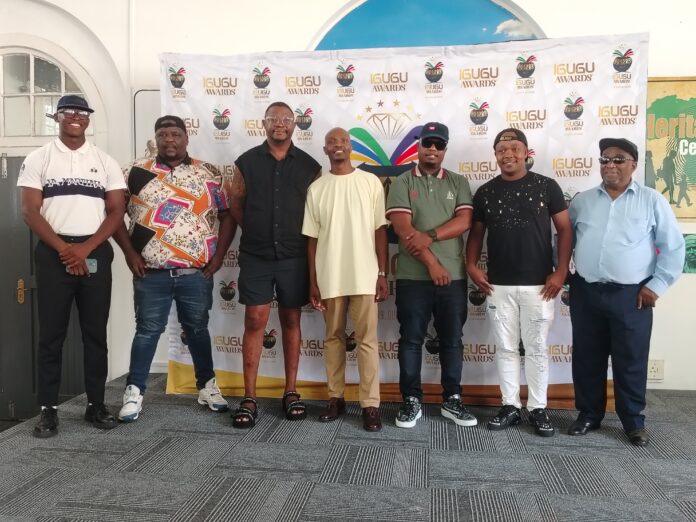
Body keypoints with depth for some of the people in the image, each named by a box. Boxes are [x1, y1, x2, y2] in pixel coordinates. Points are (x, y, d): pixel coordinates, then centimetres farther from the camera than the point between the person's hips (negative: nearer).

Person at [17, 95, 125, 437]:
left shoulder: (105, 162, 9)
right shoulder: (38, 159, 6)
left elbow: (116, 212, 2)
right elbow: (30, 211, -2)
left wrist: (86, 249, -9)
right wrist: (64, 249, -12)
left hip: (96, 253, 1)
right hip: (53, 253, -1)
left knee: (96, 332, 5)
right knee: (51, 333, 3)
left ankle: (96, 405, 15)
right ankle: (48, 409, 11)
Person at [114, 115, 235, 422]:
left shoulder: (208, 174, 3)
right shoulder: (137, 172, 4)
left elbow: (227, 215, 3)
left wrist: (219, 255, -4)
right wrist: (130, 252, -4)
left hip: (196, 273, 1)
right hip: (151, 273, 0)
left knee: (197, 329, 13)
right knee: (147, 330, 6)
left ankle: (207, 386, 27)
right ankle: (134, 392, 18)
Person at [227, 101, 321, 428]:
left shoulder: (309, 165, 3)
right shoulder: (247, 162, 3)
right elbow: (235, 204, 10)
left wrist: (296, 237, 5)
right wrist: (258, 232, 11)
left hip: (294, 256, 1)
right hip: (255, 256, 0)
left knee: (291, 321, 8)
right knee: (255, 321, -1)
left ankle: (291, 392, 19)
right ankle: (249, 398, 7)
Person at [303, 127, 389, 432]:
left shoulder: (371, 182, 3)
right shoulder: (316, 188, 6)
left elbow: (380, 230, 3)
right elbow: (312, 238, 6)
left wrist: (383, 273, -2)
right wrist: (313, 281, 3)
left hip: (364, 275, -2)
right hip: (330, 277, 2)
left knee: (367, 340, 1)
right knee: (333, 338, 11)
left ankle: (370, 404, 8)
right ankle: (335, 398, 22)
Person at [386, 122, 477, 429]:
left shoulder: (458, 183, 10)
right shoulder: (402, 183, 2)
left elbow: (464, 221, -4)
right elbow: (403, 228, -9)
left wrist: (429, 236, -18)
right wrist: (431, 263, -14)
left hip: (453, 277, 3)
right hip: (413, 277, -2)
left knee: (452, 340, 10)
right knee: (411, 340, 4)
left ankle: (452, 400, 23)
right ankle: (411, 401, 16)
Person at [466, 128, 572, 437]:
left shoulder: (547, 186, -1)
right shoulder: (485, 192, 5)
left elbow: (565, 229, 0)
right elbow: (476, 233, 11)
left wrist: (561, 271, -7)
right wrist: (472, 265, -3)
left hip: (538, 284, -2)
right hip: (498, 285, 2)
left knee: (537, 348, 7)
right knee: (506, 348, 9)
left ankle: (538, 409, 21)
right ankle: (510, 406, 21)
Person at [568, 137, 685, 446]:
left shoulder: (652, 200, 1)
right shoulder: (582, 200, 9)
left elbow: (673, 247, 1)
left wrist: (657, 285, -5)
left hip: (632, 296, -2)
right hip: (585, 293, 3)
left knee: (631, 362, 6)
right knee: (587, 359, 10)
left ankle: (634, 422, 23)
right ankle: (589, 415, 26)